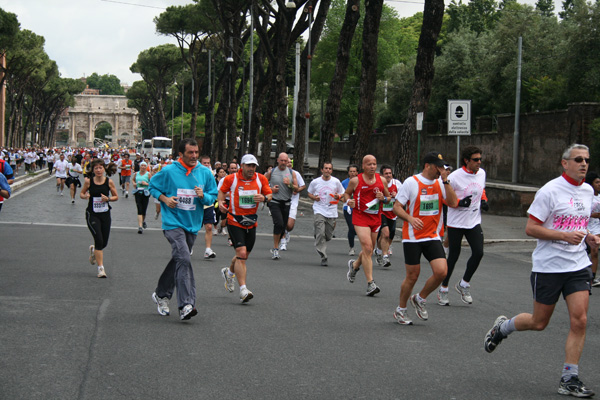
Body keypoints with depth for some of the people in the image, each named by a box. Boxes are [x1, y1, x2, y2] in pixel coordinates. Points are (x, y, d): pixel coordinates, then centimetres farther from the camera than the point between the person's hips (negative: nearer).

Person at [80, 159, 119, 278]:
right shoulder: (88, 181, -5)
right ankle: (101, 268, -3)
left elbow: (116, 197, 5)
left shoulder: (109, 182, -3)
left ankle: (93, 249, 45)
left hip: (105, 214, 2)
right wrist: (85, 196, -14)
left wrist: (108, 198, -15)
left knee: (104, 243, 8)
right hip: (92, 214, -2)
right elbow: (82, 193, 8)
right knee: (99, 240, -13)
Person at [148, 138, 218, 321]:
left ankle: (161, 294, 37)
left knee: (178, 261, 16)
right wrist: (164, 199, -9)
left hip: (192, 224, 5)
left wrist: (203, 196, -11)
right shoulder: (169, 171, -5)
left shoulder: (205, 173, 5)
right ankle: (186, 305, -25)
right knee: (183, 259, -21)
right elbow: (153, 186, 8)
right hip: (173, 222, -5)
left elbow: (213, 195, 11)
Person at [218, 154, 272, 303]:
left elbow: (269, 194, 8)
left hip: (251, 222, 4)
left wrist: (264, 198, -14)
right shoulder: (231, 179, -6)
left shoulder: (261, 179, 2)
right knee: (241, 253, -18)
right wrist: (220, 202, -7)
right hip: (235, 221, -4)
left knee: (244, 256, 15)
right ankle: (243, 290, -19)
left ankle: (229, 272, 48)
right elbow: (222, 190, 11)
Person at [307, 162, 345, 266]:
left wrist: (338, 196, -9)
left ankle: (318, 242, 40)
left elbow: (342, 193, 14)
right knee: (320, 234, -15)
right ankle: (323, 257, -12)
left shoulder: (336, 182, 3)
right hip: (319, 211, -2)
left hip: (332, 212, 2)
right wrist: (314, 197, -6)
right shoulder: (315, 182, 2)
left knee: (328, 236, 5)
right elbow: (309, 193, 15)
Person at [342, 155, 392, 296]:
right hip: (360, 217, -5)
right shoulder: (355, 181, -4)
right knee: (367, 248, -17)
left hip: (376, 218, 5)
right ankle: (370, 283, -16)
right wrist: (348, 201, -10)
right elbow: (347, 193, 11)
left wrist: (383, 198, -7)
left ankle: (354, 265, 47)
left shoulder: (382, 180, 5)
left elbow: (389, 197, 15)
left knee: (369, 250, 14)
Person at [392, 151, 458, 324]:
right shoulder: (411, 182, -8)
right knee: (412, 276, 1)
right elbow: (397, 207, -7)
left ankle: (419, 299, 14)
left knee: (441, 271, -11)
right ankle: (400, 310, 23)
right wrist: (410, 219, -24)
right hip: (412, 237, -4)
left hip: (433, 237, 4)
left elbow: (453, 203, -6)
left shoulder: (440, 183, 6)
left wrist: (445, 181, -12)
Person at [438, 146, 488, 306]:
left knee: (478, 253, -9)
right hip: (456, 222, -5)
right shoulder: (455, 177, -14)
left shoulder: (481, 173, 4)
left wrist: (484, 200, 5)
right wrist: (460, 202, -21)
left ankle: (464, 284, 12)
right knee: (453, 256, 3)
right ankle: (443, 289, 20)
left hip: (474, 222, 5)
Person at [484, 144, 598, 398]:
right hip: (548, 267, -5)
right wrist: (565, 236, -24)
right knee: (539, 323, 6)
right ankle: (502, 328, 36)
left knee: (579, 321, -7)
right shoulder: (550, 191, -13)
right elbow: (530, 228, -15)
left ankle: (569, 379, 2)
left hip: (578, 265, 5)